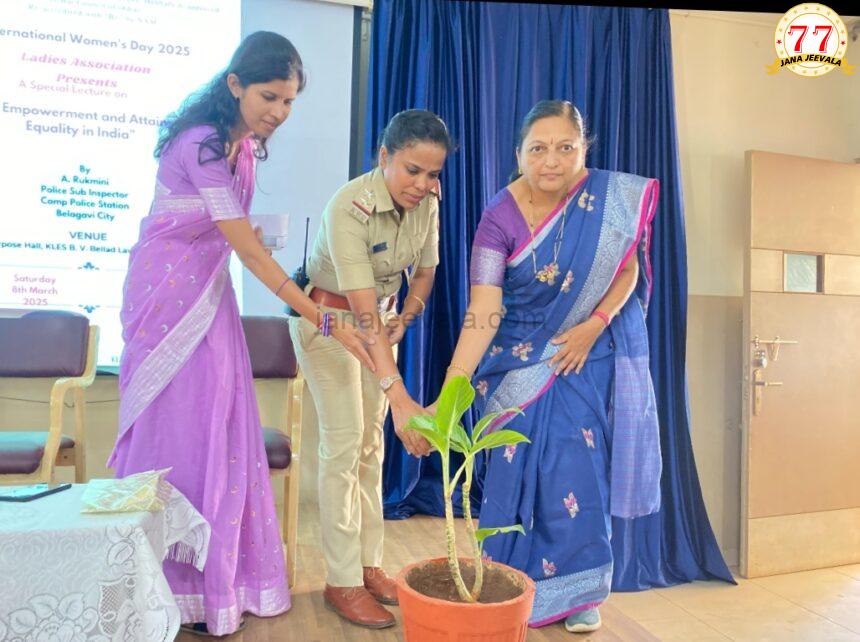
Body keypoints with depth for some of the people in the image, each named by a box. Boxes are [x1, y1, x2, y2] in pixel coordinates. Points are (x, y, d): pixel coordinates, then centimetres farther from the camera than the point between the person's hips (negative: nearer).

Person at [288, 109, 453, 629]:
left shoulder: (427, 202, -11)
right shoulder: (349, 208, -31)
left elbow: (425, 270, 5)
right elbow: (363, 310, -39)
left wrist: (403, 320, -11)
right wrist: (399, 396, -46)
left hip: (383, 317, 6)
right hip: (329, 317, -6)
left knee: (372, 443, 7)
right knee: (344, 444, -8)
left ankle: (369, 565, 18)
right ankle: (343, 581, 4)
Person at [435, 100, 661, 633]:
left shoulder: (611, 199, -10)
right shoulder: (500, 219, -16)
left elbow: (628, 268, 0)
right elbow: (482, 314, -24)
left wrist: (594, 324, -15)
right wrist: (449, 392, -34)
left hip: (587, 355, 1)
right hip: (521, 361, -1)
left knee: (579, 469, 4)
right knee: (518, 468, 2)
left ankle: (580, 590, 24)